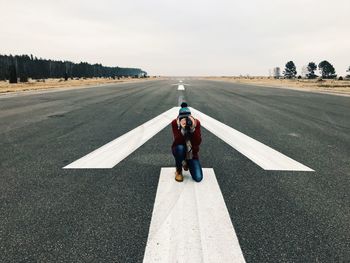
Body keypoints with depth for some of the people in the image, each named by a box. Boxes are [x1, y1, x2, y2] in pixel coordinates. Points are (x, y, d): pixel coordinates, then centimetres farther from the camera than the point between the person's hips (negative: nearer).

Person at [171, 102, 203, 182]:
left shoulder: (196, 122, -17)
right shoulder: (175, 123, -20)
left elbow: (198, 142, -24)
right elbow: (177, 141, -28)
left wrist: (193, 128, -36)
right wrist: (182, 128, -42)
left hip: (192, 153, 1)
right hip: (179, 150, -1)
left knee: (198, 178, -11)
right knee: (180, 147, -40)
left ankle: (187, 163, 23)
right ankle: (178, 171, -9)